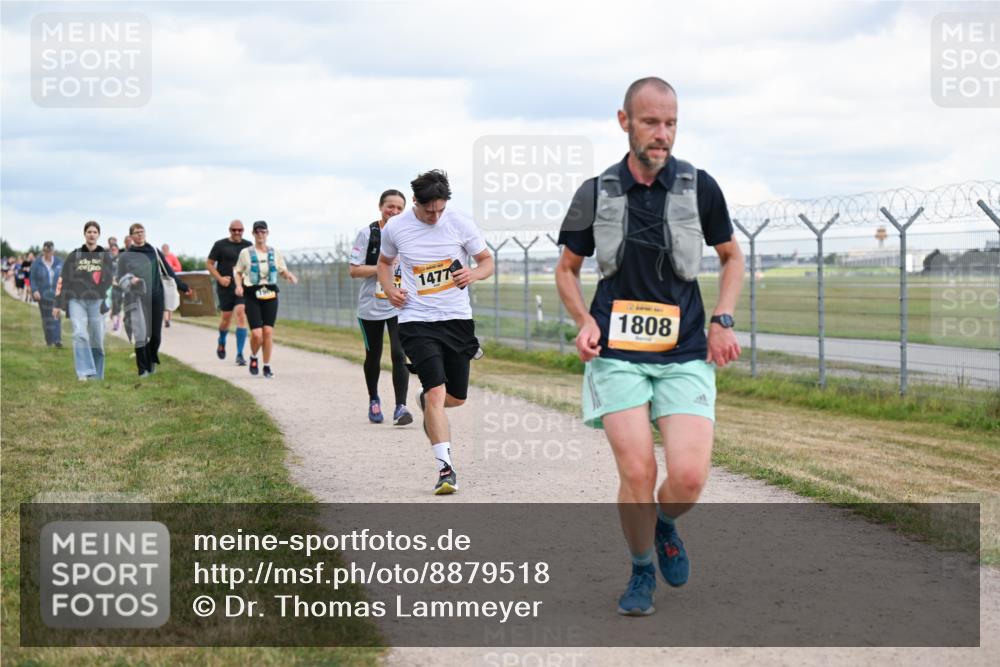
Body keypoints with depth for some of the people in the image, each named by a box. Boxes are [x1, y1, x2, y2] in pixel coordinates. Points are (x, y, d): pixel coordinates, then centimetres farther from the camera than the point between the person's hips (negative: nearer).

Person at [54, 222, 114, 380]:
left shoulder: (105, 257, 9)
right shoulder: (74, 256, 8)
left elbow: (111, 281, 7)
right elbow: (63, 280, 8)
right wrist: (58, 304, 4)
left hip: (97, 302, 1)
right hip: (76, 300, -1)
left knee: (97, 340, 1)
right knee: (80, 335, -18)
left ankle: (97, 375, 12)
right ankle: (84, 372, -23)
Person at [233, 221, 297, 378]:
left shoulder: (274, 253, 8)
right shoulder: (246, 253, 2)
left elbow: (283, 271, 13)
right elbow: (237, 271, 11)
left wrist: (291, 276, -8)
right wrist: (239, 285, -6)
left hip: (270, 294, 2)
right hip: (252, 295, -2)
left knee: (268, 331, -5)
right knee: (257, 334, -11)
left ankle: (267, 366, 8)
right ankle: (253, 358, 20)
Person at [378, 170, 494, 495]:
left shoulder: (461, 223, -4)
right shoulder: (395, 228, -2)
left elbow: (487, 260, 7)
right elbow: (384, 262, 18)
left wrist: (474, 274, -16)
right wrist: (389, 289, -2)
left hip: (457, 319, 2)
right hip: (416, 321, -2)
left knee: (456, 398, 11)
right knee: (436, 391, -18)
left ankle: (426, 402, 47)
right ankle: (445, 467, -14)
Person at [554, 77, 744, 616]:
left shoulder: (699, 187, 1)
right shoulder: (595, 194, 1)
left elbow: (732, 256, 16)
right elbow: (567, 268, 15)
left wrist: (722, 320, 2)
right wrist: (585, 321, -2)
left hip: (685, 354, 0)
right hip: (616, 353, 0)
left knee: (689, 474, -14)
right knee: (637, 472, -13)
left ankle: (666, 527, 22)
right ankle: (641, 571, 14)